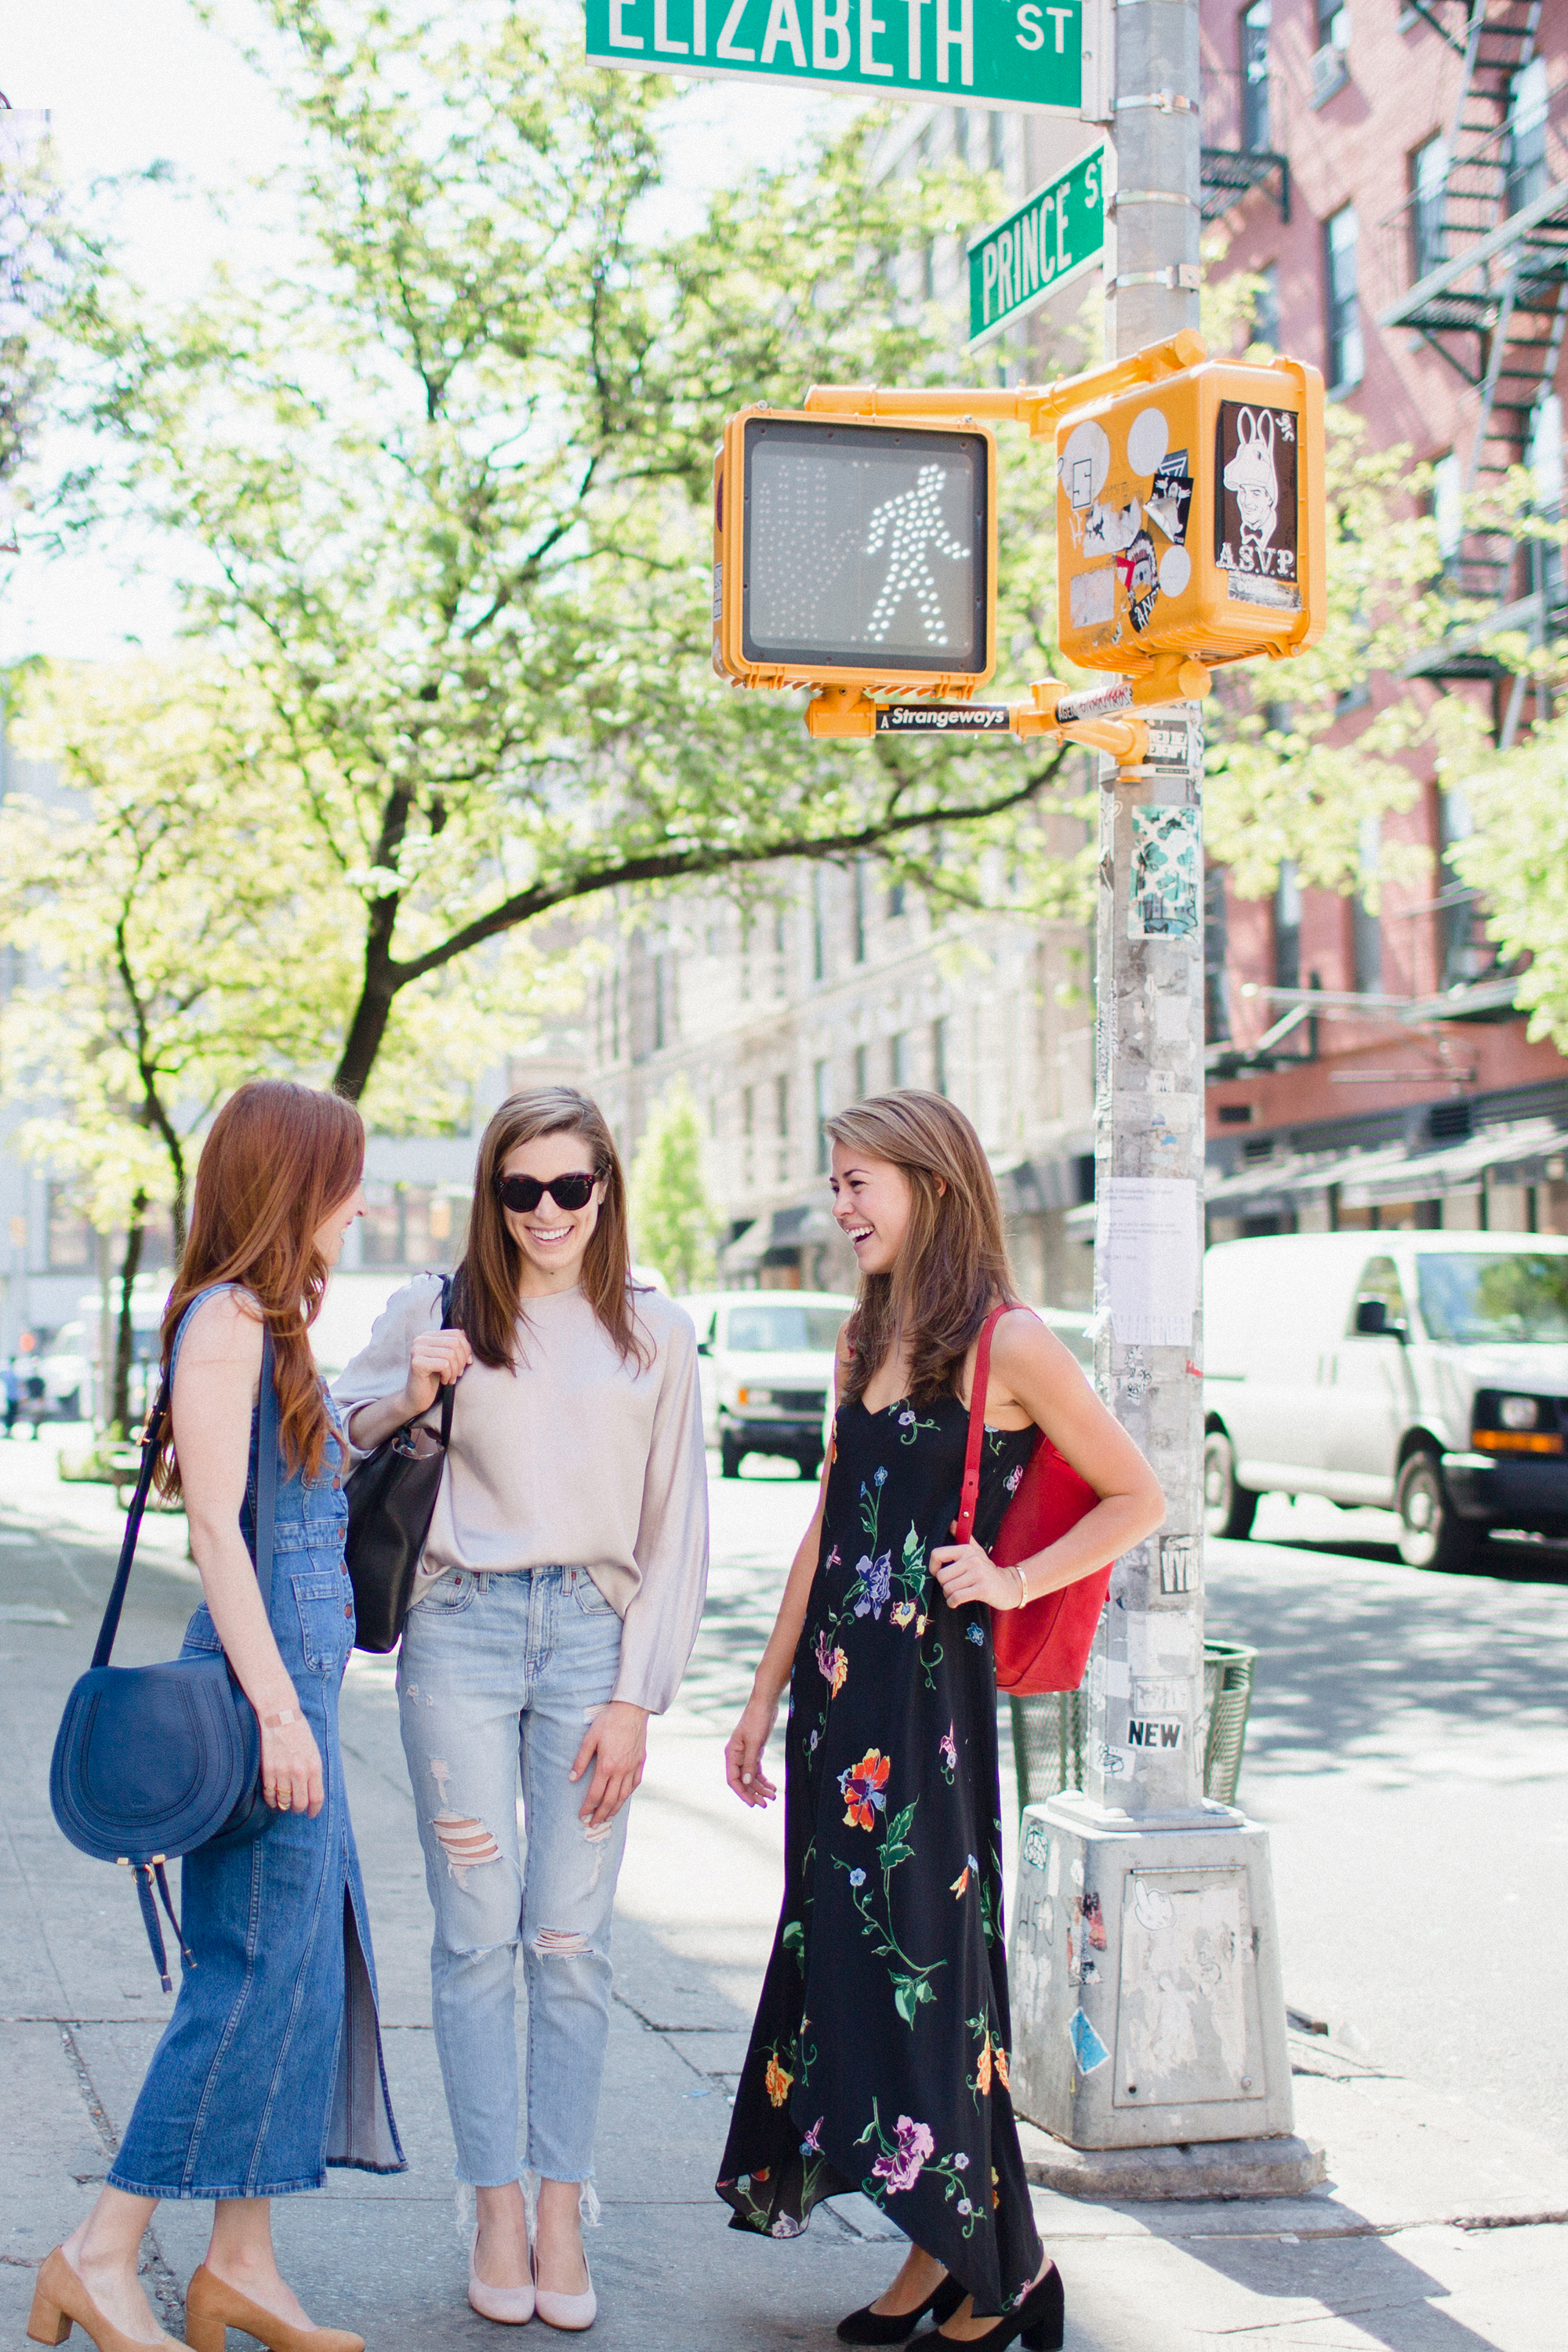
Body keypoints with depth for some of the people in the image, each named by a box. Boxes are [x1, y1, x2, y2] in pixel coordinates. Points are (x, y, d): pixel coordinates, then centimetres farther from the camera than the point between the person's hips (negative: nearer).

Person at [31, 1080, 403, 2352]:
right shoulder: (226, 1318, -11)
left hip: (296, 1676, 10)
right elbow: (214, 1521, -17)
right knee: (258, 1973, -6)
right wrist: (277, 1710, -20)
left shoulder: (272, 1323, 17)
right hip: (264, 1677, -10)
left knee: (309, 1970, 10)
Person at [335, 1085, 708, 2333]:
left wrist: (634, 1699, 0)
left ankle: (563, 2211, 11)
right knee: (478, 1934, 0)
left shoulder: (658, 1333, 6)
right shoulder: (434, 1311, 5)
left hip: (593, 1633, 0)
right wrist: (408, 1400, -7)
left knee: (572, 1938, 2)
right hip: (463, 1630, 0)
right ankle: (497, 2211, 9)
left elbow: (677, 1531, 7)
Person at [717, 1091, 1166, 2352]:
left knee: (928, 1958, -3)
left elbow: (1138, 1498, -5)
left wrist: (1012, 1581, -12)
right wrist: (767, 1691, 16)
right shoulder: (866, 1338, 12)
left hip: (933, 1691, -7)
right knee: (841, 1952, 9)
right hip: (840, 1688, 7)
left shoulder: (1006, 1344, -9)